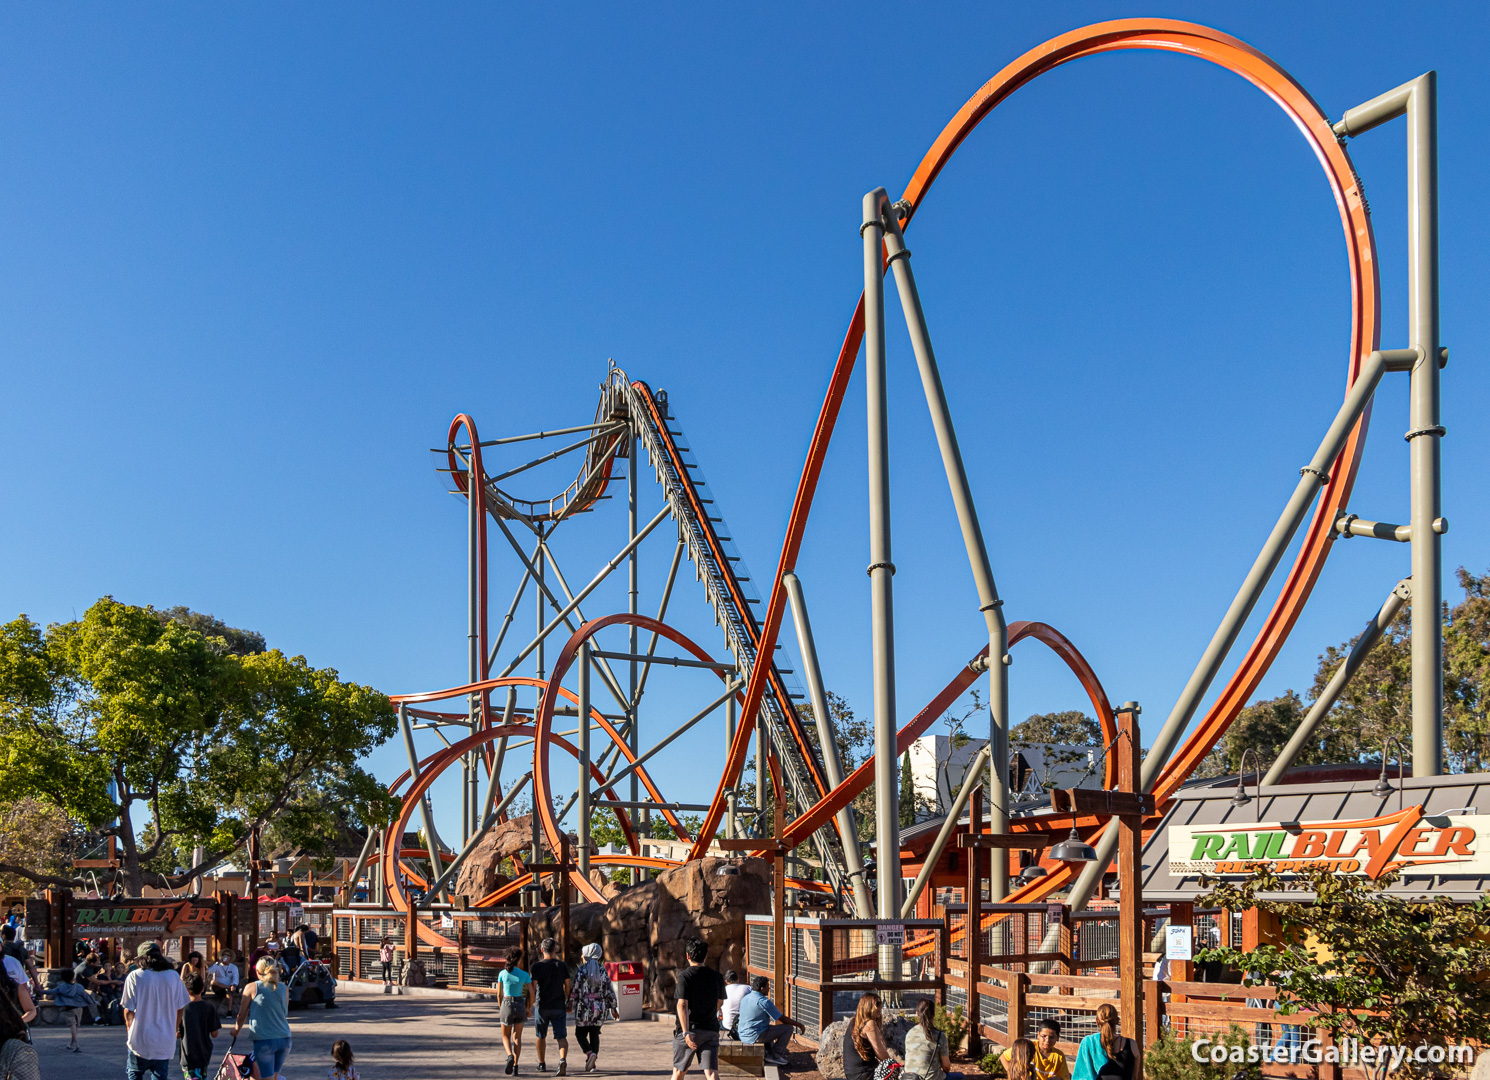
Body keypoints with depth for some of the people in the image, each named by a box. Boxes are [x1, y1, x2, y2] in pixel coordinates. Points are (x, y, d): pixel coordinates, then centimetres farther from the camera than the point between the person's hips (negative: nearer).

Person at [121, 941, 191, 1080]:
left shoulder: (135, 976, -7)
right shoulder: (173, 976, 2)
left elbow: (128, 1011, -6)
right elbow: (180, 1008, 6)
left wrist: (131, 1031, 11)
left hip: (140, 1041, -2)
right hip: (165, 1042, 2)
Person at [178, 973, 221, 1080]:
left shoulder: (183, 1009, -11)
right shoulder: (210, 1008, -7)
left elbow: (177, 1034, -5)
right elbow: (214, 1034, -5)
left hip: (189, 1057, -3)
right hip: (205, 1054, 3)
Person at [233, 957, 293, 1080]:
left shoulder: (251, 988, -2)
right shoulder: (284, 988, 8)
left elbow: (242, 1015, 4)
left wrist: (236, 1030, 24)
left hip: (264, 1041, -4)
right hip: (284, 1039, 4)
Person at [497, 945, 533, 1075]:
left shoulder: (502, 974, -6)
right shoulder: (525, 975, -6)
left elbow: (499, 994, 0)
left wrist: (500, 1008, 16)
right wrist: (528, 1008, 11)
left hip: (506, 1005, 0)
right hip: (520, 1005, 1)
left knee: (505, 1036, 14)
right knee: (517, 1037, 11)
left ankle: (509, 1056, -15)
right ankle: (515, 1065, 2)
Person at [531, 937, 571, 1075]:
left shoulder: (537, 966, -6)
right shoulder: (562, 965, 2)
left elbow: (533, 987, -9)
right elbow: (567, 986, 7)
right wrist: (566, 1000, 25)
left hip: (542, 1006, -1)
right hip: (558, 1006, 1)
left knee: (540, 1036, 16)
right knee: (561, 1036, -2)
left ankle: (541, 1064, 27)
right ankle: (563, 1059, -27)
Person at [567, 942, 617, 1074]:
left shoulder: (581, 971, -8)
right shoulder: (602, 971, 3)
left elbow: (575, 990, -8)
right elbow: (609, 991, 5)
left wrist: (570, 1005, 5)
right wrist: (613, 1009, 12)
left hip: (584, 1008, -4)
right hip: (599, 1009, 4)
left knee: (580, 1033, 7)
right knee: (595, 1035, 12)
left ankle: (590, 1053, -18)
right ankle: (591, 1063, 9)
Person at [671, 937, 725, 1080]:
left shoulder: (684, 976, -8)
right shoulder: (717, 977, 5)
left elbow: (682, 1005, -17)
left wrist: (686, 1032, -22)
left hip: (689, 1030, -2)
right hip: (711, 1030, 2)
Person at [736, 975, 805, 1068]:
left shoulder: (744, 998, 9)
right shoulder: (763, 1001, -15)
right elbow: (783, 1020, -10)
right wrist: (799, 1024, 5)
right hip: (755, 1036, -9)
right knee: (788, 1028, -4)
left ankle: (769, 1054, 25)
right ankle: (775, 1056, 2)